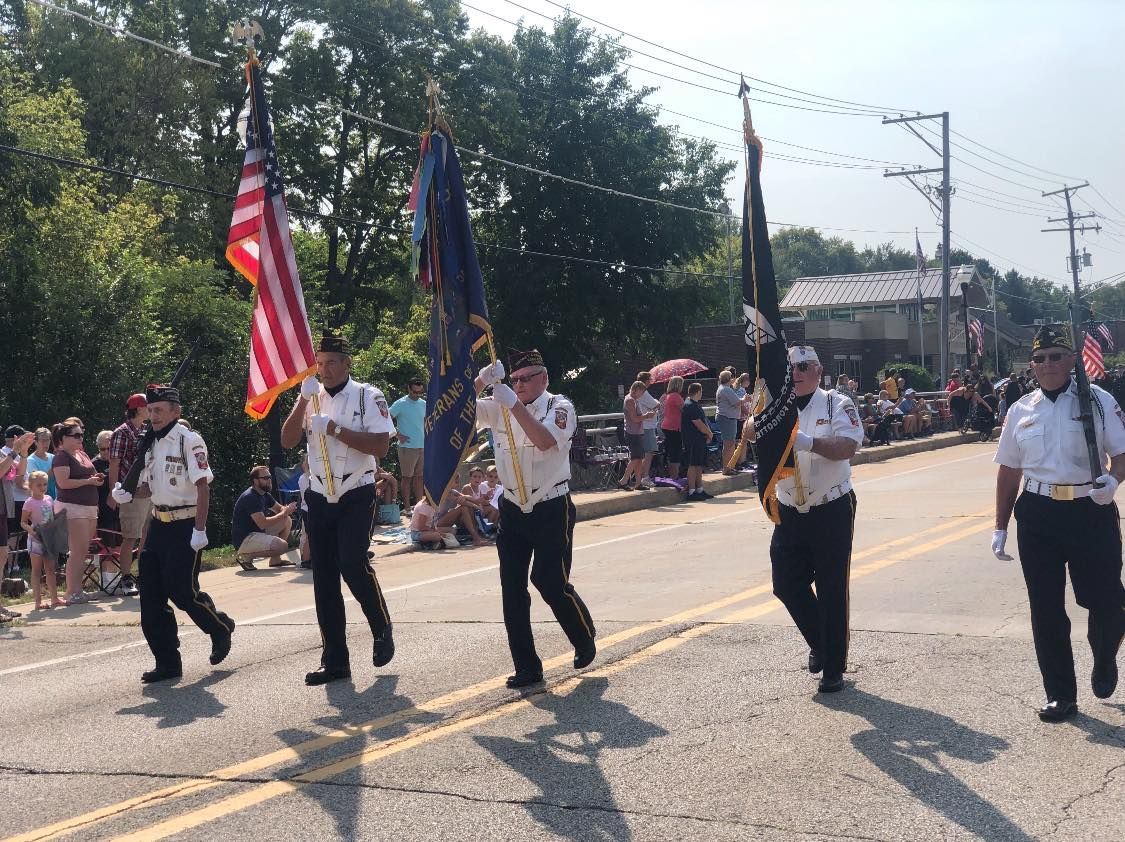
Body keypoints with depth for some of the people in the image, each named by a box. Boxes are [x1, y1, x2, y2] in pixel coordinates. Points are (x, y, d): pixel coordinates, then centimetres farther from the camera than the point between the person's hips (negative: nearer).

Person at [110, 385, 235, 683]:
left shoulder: (189, 440, -12)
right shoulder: (151, 444, 12)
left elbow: (202, 486, -16)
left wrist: (199, 530, -21)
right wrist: (127, 494, 0)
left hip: (184, 525, -8)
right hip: (158, 524, 8)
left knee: (181, 590, -8)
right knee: (151, 595, 4)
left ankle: (221, 628, 21)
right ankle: (167, 663, 11)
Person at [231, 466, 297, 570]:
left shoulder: (265, 495, 11)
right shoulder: (249, 497, -19)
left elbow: (280, 509, 17)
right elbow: (262, 524, -26)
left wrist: (287, 510, -9)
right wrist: (284, 512, -18)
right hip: (244, 539, -10)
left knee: (287, 520, 5)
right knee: (283, 545, -25)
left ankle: (275, 559, 7)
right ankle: (246, 555, -10)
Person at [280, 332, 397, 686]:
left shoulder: (367, 396, -6)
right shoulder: (312, 398, 8)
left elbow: (380, 446, -17)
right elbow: (287, 441, -2)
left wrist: (333, 428, -20)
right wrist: (304, 399, -12)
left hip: (356, 496, -5)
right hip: (320, 497, 5)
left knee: (353, 564, -20)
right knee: (324, 578, 4)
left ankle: (383, 631, 6)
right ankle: (334, 660, 11)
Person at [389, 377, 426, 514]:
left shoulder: (424, 404, 11)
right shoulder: (401, 404, -7)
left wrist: (426, 437, 12)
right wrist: (398, 435, -11)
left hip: (422, 446, 6)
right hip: (407, 446, -6)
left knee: (419, 477, 10)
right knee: (407, 477, -2)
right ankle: (407, 507, 2)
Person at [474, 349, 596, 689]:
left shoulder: (559, 408, -6)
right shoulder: (501, 408, 6)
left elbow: (545, 440, -26)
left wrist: (514, 404, -32)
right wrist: (481, 381, -20)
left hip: (551, 510, -5)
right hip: (512, 509, 5)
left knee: (552, 583, -7)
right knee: (512, 588, 3)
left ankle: (585, 640, 23)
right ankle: (526, 667, 11)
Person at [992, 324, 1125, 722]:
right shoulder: (1021, 410, 9)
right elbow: (1008, 472, 13)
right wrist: (1000, 528, 13)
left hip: (1091, 511, -2)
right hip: (1037, 515, 3)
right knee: (1045, 608, 4)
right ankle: (1060, 695, 17)